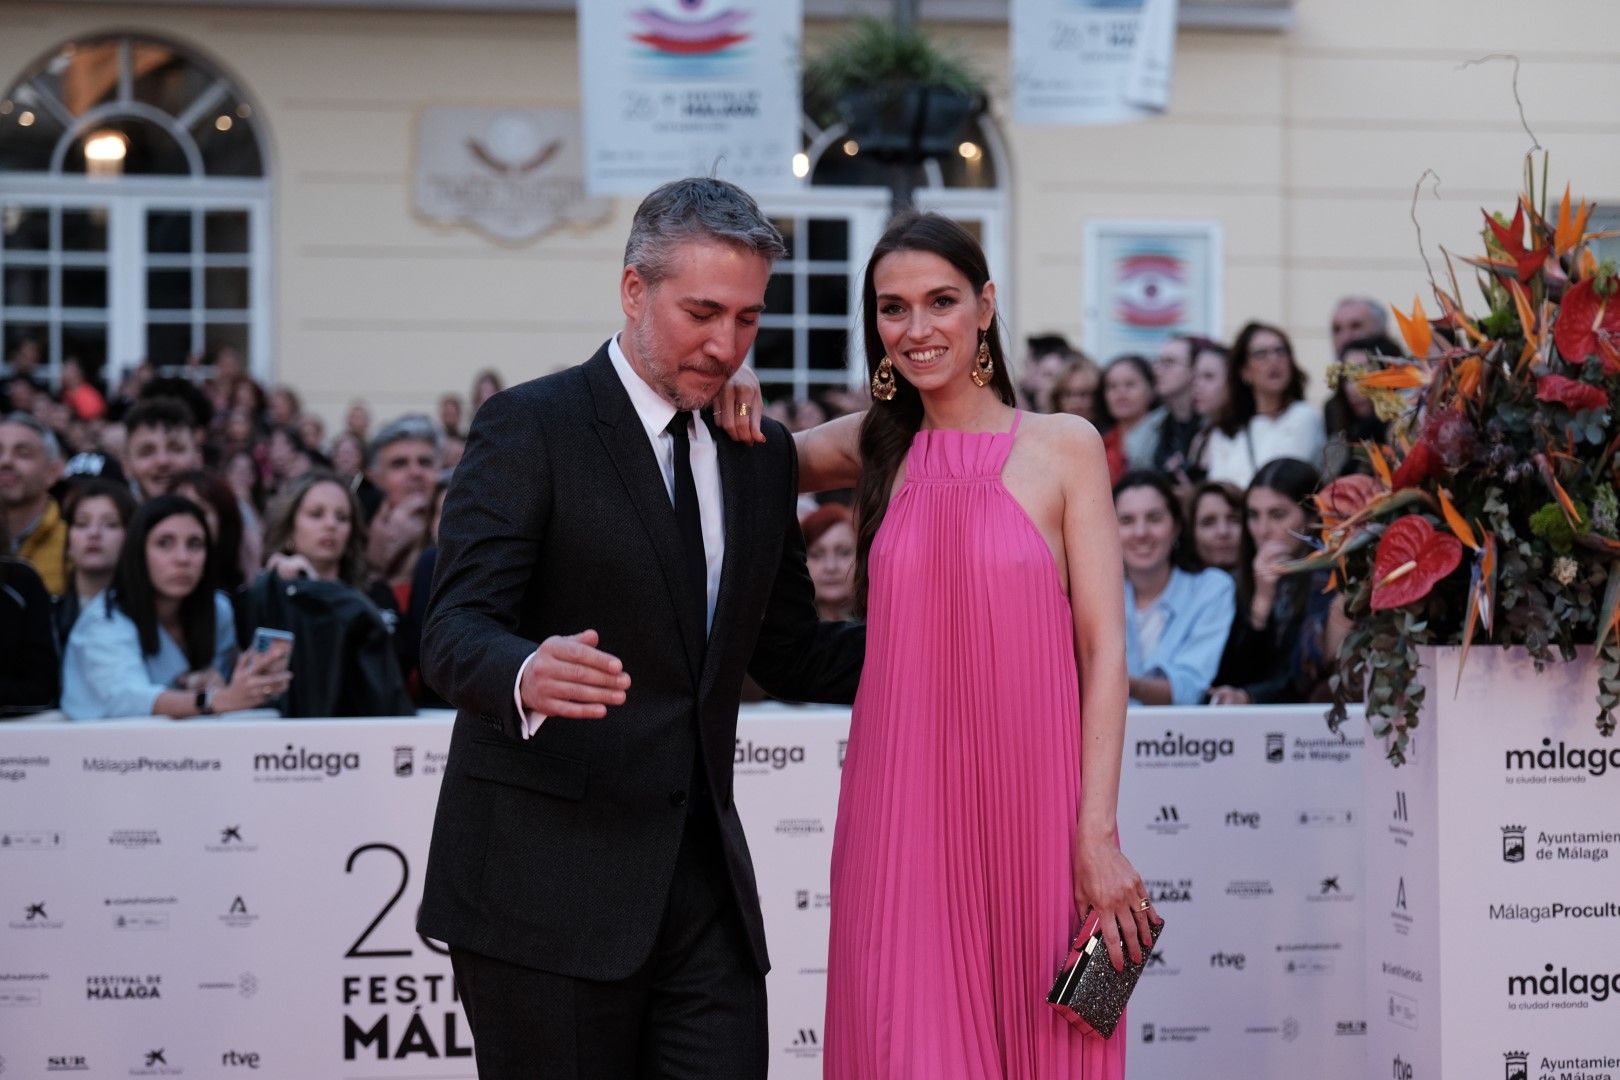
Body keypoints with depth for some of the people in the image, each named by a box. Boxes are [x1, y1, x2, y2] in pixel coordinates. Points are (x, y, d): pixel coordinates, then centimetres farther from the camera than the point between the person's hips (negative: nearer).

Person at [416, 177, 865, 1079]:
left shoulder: (761, 456, 15)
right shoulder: (529, 428, -5)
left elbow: (792, 656, 21)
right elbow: (456, 631, -15)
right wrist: (528, 676, -39)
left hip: (704, 877, 6)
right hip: (547, 887, -5)